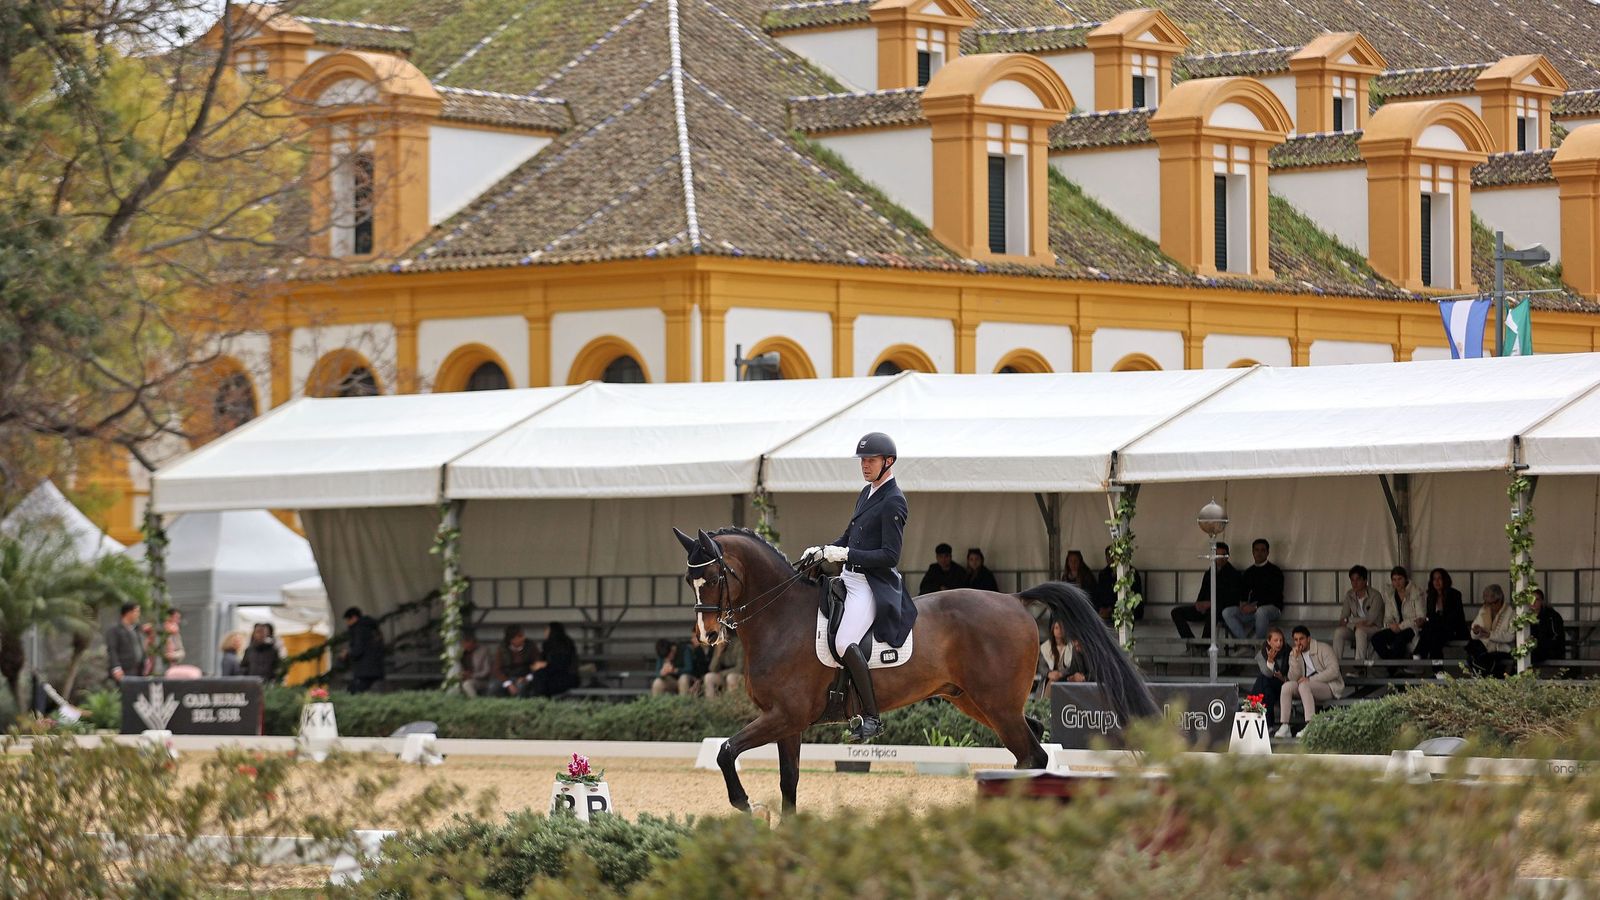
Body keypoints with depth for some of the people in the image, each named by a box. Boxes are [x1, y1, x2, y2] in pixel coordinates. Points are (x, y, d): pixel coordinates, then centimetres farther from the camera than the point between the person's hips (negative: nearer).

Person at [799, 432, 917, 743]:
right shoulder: (866, 493, 15)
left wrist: (846, 554, -23)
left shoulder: (893, 502, -14)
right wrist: (822, 551, 5)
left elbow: (890, 556, -19)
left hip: (873, 585, -10)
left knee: (845, 644, -25)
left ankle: (871, 716, -17)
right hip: (850, 578, 10)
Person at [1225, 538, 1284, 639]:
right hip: (1252, 609, 5)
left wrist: (1255, 606, -18)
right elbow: (1244, 593, 18)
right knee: (1227, 612, -18)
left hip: (1272, 608, -5)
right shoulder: (1248, 573, 17)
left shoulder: (1275, 571, 0)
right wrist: (1243, 603, -7)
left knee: (1261, 611, -42)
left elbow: (1275, 596, -9)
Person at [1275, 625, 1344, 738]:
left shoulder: (1323, 649, -5)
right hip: (1308, 686, 6)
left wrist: (1310, 679, -21)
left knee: (1304, 685, -34)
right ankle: (1284, 726, -27)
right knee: (1287, 686, -21)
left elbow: (1333, 671, -16)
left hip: (1329, 686, -6)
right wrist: (1295, 658, -13)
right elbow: (1293, 678, 0)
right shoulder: (1293, 654, 11)